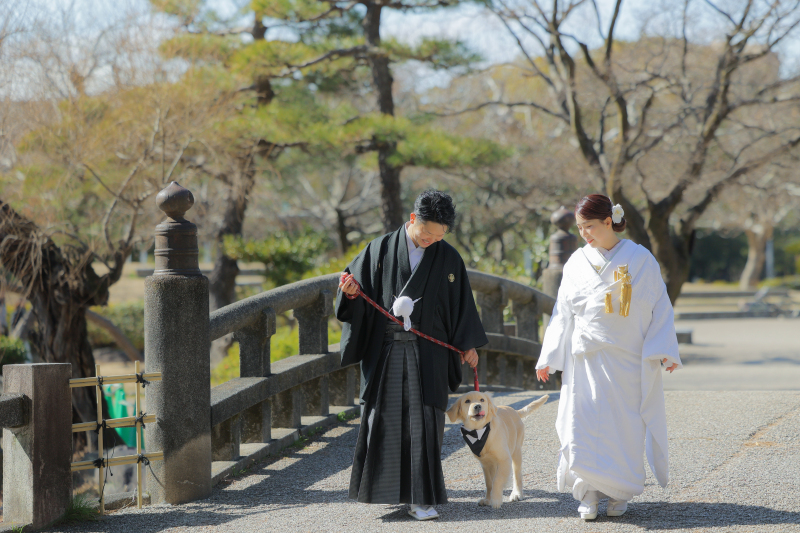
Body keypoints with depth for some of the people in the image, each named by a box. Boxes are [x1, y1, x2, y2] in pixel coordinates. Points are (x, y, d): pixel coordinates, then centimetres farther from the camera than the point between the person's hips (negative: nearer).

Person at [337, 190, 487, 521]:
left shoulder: (448, 258, 4)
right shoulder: (381, 250, 3)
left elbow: (461, 304, 9)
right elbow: (358, 286, 6)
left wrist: (468, 344, 5)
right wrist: (351, 291, -17)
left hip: (427, 353, -1)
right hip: (385, 349, 1)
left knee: (423, 422, -4)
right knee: (383, 417, 6)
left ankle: (421, 497, -2)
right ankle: (384, 487, 21)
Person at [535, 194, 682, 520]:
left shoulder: (640, 259, -1)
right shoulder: (577, 263, 7)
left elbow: (659, 307, 1)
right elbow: (563, 313, 12)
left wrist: (665, 351, -7)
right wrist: (548, 359, 9)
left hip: (628, 359, -2)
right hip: (585, 359, 2)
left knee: (624, 426, 2)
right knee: (583, 425, -7)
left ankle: (619, 493, 14)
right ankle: (588, 493, 0)